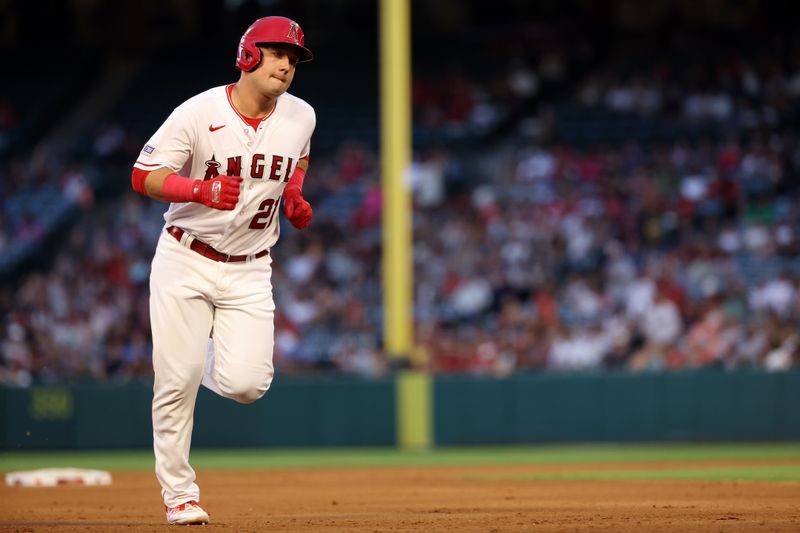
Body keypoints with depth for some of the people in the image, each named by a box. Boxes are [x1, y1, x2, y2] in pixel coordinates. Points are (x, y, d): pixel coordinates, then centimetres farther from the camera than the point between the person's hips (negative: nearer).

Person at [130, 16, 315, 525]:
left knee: (246, 384, -11)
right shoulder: (199, 114, -14)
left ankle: (211, 355, 25)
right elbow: (144, 175, -13)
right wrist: (201, 189, -29)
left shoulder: (300, 117, -1)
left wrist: (294, 197, 3)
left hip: (249, 271, 3)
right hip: (186, 262, -3)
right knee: (177, 380, -5)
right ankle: (179, 492, 12)